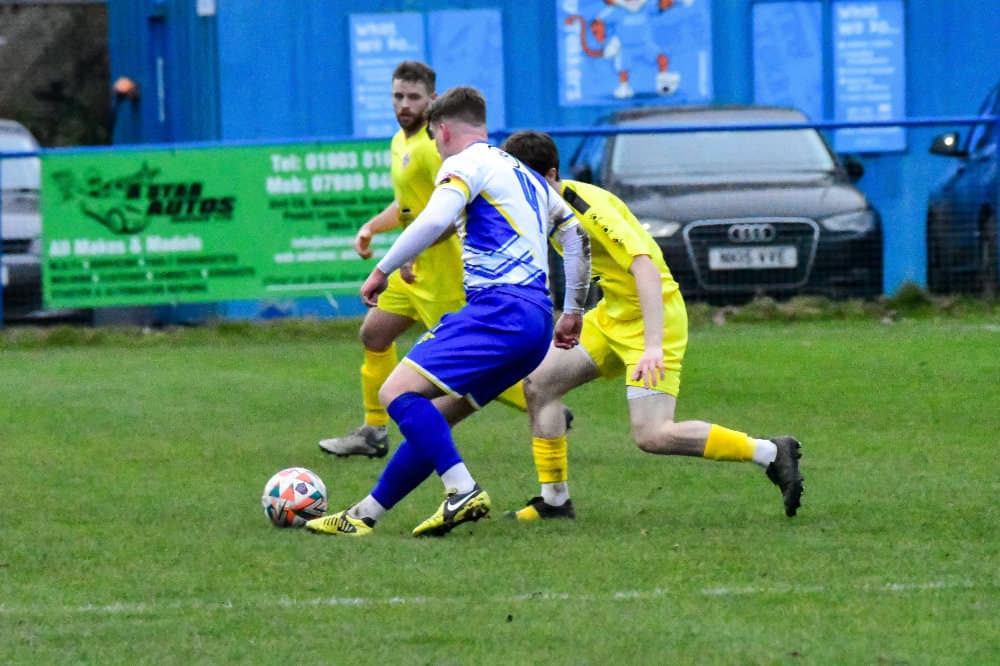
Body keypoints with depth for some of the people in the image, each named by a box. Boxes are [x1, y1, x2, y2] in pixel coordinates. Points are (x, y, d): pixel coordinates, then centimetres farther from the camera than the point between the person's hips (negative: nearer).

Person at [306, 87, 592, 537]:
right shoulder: (526, 175, 27)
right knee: (429, 418, 14)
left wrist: (383, 269, -10)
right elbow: (576, 233, 31)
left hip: (498, 308, -9)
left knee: (398, 391, -14)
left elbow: (434, 219, -18)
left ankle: (464, 491, -25)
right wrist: (573, 311, 35)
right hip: (536, 323, 9)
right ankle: (365, 515, 17)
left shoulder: (467, 163, 0)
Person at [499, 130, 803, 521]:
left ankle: (771, 453, -8)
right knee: (538, 382, 5)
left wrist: (653, 345, -39)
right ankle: (554, 500, 13)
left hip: (651, 317, -9)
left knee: (652, 435, -17)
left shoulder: (588, 207, -24)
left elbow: (646, 267, -32)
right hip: (612, 315, 9)